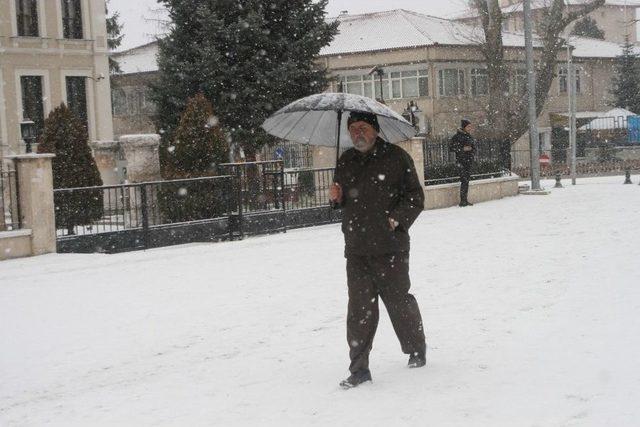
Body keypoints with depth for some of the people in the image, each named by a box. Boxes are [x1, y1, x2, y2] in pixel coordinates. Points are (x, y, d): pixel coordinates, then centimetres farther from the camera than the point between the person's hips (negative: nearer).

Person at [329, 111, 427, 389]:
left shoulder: (395, 158, -2)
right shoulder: (345, 162, 14)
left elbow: (415, 197, -1)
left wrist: (397, 219, -16)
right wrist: (336, 198, 3)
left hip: (389, 248, -4)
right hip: (356, 249, 4)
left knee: (399, 301, 6)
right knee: (359, 309, 0)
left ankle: (416, 351, 30)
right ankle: (359, 368, 3)